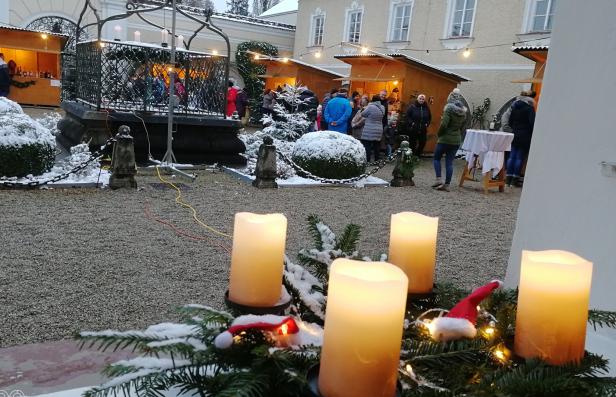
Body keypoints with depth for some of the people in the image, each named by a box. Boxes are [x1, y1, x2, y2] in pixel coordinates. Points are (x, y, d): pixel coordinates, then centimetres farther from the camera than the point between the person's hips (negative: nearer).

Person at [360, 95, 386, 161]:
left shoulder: (370, 107, -15)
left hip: (369, 132, -7)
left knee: (367, 147, -4)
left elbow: (363, 114, -4)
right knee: (376, 147, 11)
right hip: (379, 131, 7)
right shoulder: (382, 108, 6)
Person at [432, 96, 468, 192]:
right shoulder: (463, 113, 9)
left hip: (445, 139, -6)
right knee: (450, 162, 6)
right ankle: (447, 184, 5)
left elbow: (444, 124, -19)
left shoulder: (449, 109, -11)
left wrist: (439, 134, -5)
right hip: (457, 140, 6)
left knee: (437, 158, 10)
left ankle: (438, 179, -4)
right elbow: (462, 127, 12)